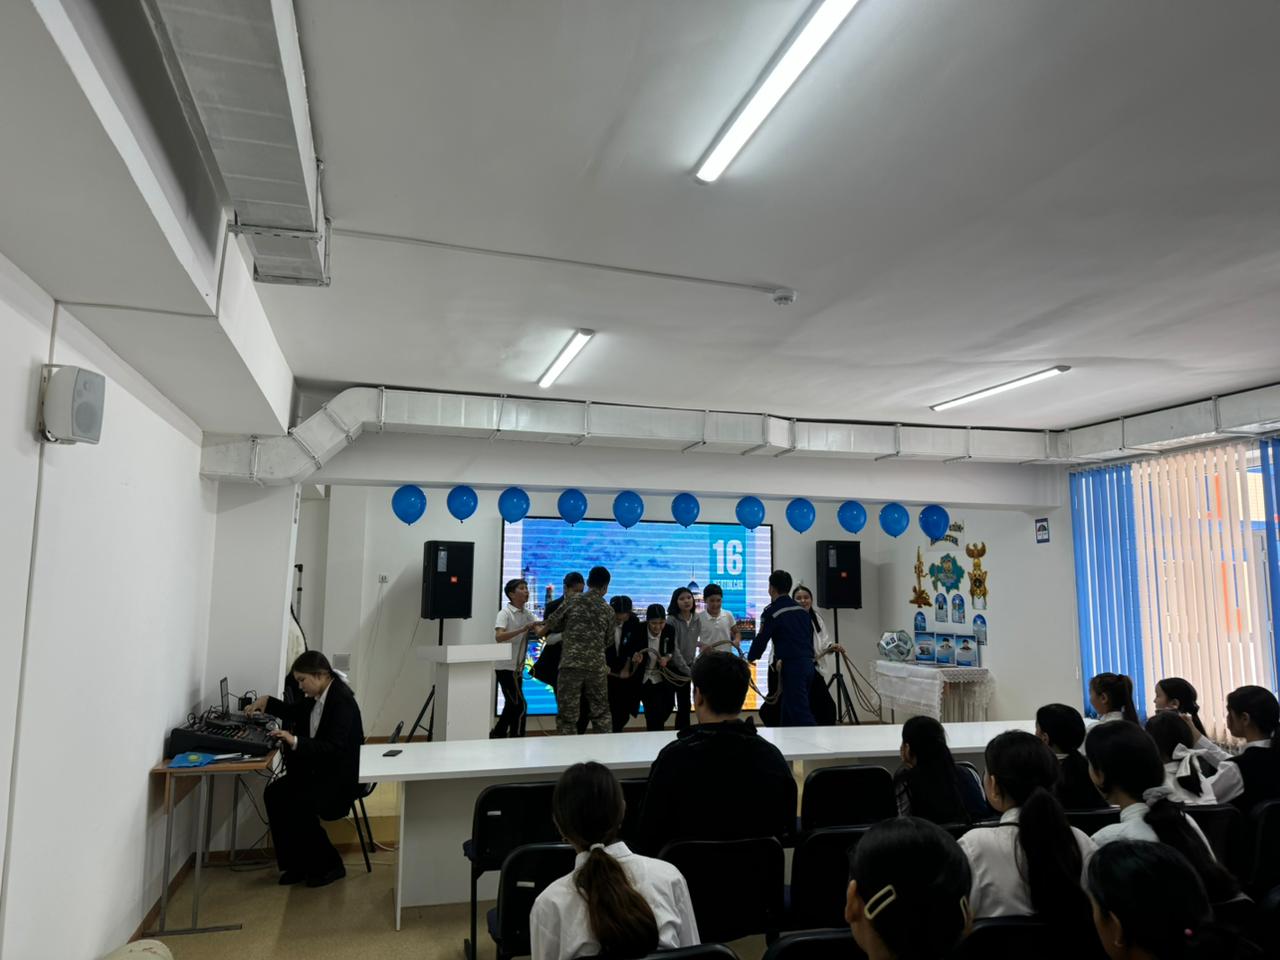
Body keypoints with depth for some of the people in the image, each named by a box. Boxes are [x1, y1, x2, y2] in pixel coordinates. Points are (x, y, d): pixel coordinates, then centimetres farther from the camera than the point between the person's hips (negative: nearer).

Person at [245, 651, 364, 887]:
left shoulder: (342, 701, -22)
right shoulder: (316, 696, 5)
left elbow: (334, 747, -29)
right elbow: (295, 712, 26)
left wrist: (295, 741, -37)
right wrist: (266, 702, 13)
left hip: (339, 776, -9)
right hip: (316, 769, 9)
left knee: (299, 805, -25)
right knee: (274, 794, -11)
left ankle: (330, 865, -3)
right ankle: (297, 863, 2)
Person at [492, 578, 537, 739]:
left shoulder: (527, 615, 10)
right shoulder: (505, 613, -12)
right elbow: (498, 637, -27)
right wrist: (522, 630, -35)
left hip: (518, 667, 8)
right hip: (506, 667, -8)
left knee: (512, 705, 15)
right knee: (519, 705, -10)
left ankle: (497, 735, 28)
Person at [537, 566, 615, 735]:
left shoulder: (573, 601, 3)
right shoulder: (609, 610, 9)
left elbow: (551, 622, 11)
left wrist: (541, 631, 33)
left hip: (570, 664, -2)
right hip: (597, 666, 2)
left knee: (567, 715, 2)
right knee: (601, 713, 15)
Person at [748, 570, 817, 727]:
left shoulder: (771, 611, -8)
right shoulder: (801, 609, 14)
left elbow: (762, 638, -4)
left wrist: (750, 658, 15)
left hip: (792, 667, -8)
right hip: (808, 664, 8)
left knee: (801, 714, -7)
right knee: (788, 713, 16)